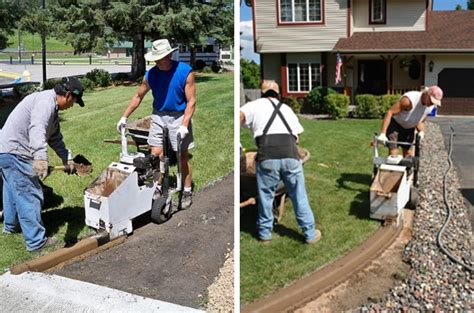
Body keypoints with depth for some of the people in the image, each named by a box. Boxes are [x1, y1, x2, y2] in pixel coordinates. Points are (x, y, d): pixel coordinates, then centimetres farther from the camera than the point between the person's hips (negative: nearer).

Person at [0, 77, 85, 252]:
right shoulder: (46, 101, -19)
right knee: (30, 196, -6)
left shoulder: (52, 107, 15)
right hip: (15, 154, -11)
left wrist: (67, 158, 22)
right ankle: (36, 241, 0)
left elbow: (55, 138, 24)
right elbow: (37, 130, -37)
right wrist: (41, 158, -49)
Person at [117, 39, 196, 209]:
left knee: (183, 157, 3)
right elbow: (138, 96, 9)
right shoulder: (151, 74, -3)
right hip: (158, 116, 4)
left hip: (179, 117, -4)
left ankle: (187, 192, 14)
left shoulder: (185, 72, -15)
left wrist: (184, 126, -22)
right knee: (155, 154, 0)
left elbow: (191, 101, -14)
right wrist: (124, 117, 7)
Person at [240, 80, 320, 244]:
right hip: (290, 154, 3)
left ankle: (265, 232, 27)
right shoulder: (287, 108, 27)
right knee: (299, 195, 14)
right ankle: (310, 233, 24)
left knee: (266, 195, 14)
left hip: (268, 156, -2)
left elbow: (239, 117, 0)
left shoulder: (255, 105, 16)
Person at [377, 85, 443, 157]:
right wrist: (382, 133, -40)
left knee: (408, 154, 8)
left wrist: (421, 131, -17)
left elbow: (420, 121, 7)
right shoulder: (409, 100, -32)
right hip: (395, 124, -7)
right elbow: (390, 112, -33)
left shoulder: (430, 107, -9)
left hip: (409, 129, 7)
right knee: (393, 153, -16)